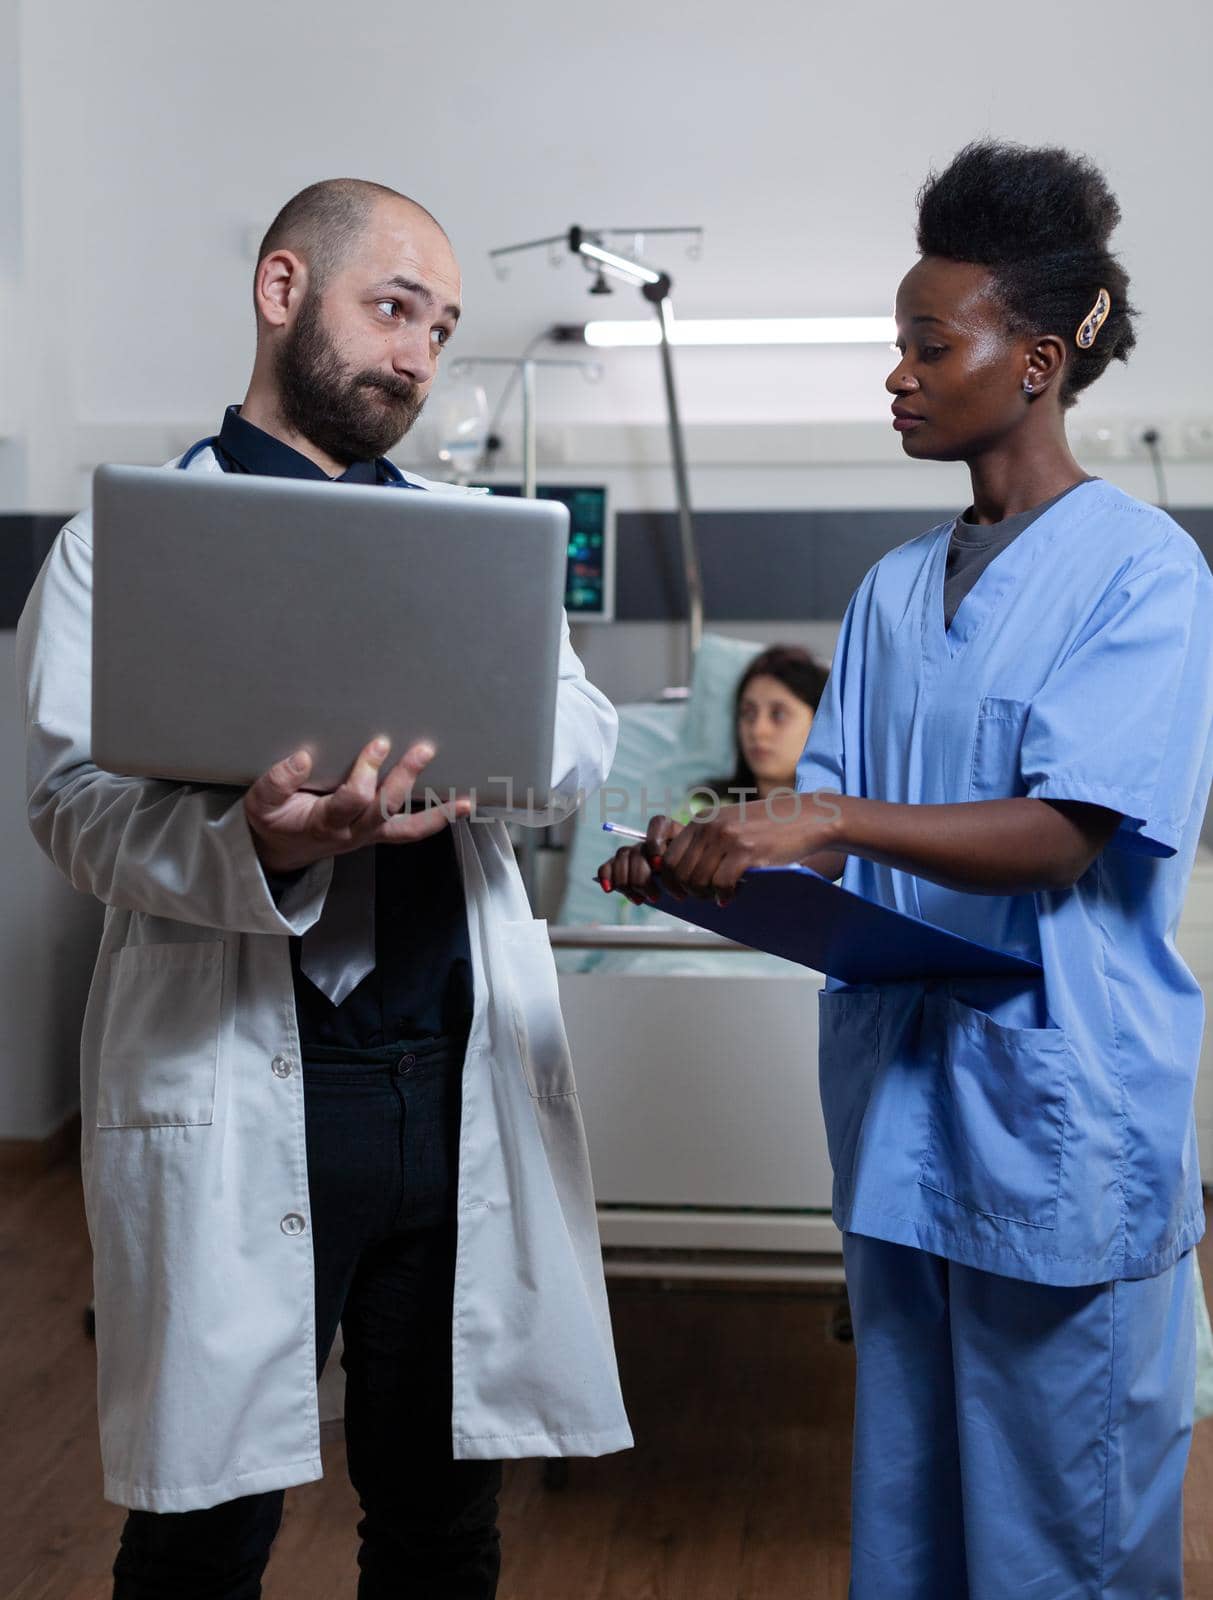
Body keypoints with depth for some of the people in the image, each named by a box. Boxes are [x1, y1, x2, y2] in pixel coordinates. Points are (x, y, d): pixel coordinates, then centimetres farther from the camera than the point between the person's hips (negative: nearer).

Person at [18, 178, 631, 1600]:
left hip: (462, 1090, 4)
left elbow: (585, 739, 4)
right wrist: (259, 847, -27)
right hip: (237, 1095, -4)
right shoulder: (129, 542, 4)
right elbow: (79, 803, -7)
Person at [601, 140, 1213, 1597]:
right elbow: (834, 837, 11)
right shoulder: (893, 590, 12)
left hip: (1061, 1131, -6)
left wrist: (828, 816, -28)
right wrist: (713, 858, -8)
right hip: (901, 1113, 7)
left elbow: (1063, 831, -19)